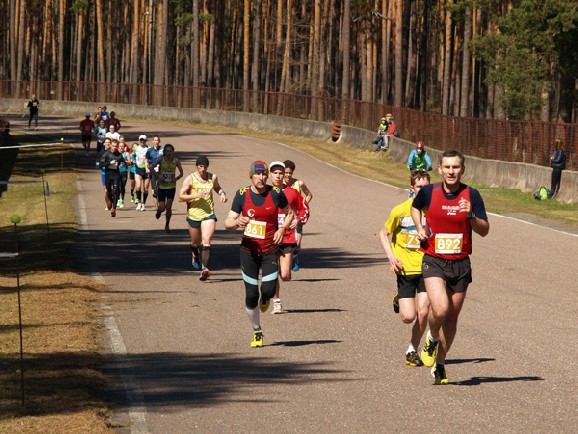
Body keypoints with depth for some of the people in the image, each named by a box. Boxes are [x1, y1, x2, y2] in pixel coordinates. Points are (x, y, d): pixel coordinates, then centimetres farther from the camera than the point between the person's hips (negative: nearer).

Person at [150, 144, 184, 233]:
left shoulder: (176, 161, -3)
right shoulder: (161, 159, -7)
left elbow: (181, 173, 5)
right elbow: (151, 168, -9)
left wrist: (176, 178, -14)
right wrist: (158, 176, -21)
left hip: (171, 186, 1)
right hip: (162, 186, -1)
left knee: (168, 207, -6)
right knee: (162, 208, -5)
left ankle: (167, 225, 13)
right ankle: (159, 210, 34)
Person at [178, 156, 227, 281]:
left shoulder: (213, 177, 4)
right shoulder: (190, 179, -5)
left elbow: (217, 188, 26)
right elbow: (181, 197, -8)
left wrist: (222, 194, 3)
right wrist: (195, 195, -21)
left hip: (208, 214, 0)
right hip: (193, 214, 0)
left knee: (206, 241, -17)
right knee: (196, 242, 17)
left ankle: (205, 268, -21)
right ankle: (195, 256, 52)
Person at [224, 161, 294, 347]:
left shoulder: (276, 193, -5)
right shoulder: (242, 194, -5)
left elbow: (290, 213, 12)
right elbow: (228, 223, -3)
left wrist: (282, 229, -6)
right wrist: (237, 222, -26)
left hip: (270, 249, 0)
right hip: (249, 249, 0)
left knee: (268, 290, -15)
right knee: (251, 295, -1)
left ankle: (265, 298, 25)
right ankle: (257, 332, 18)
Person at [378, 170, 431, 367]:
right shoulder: (400, 211, -8)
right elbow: (383, 234, 5)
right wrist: (391, 257, -7)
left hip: (426, 268, 1)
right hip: (405, 268, -1)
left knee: (422, 313, -9)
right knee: (408, 317, -6)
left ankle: (413, 350, 13)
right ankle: (399, 301, 30)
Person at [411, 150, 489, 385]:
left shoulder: (471, 195, -4)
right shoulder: (428, 192, -3)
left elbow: (484, 231, -3)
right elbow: (415, 207, 20)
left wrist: (470, 216, -21)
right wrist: (419, 228, 3)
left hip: (460, 264, 2)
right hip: (433, 261, -2)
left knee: (451, 318, 7)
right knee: (440, 309, -23)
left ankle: (440, 365, 26)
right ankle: (432, 340, 10)